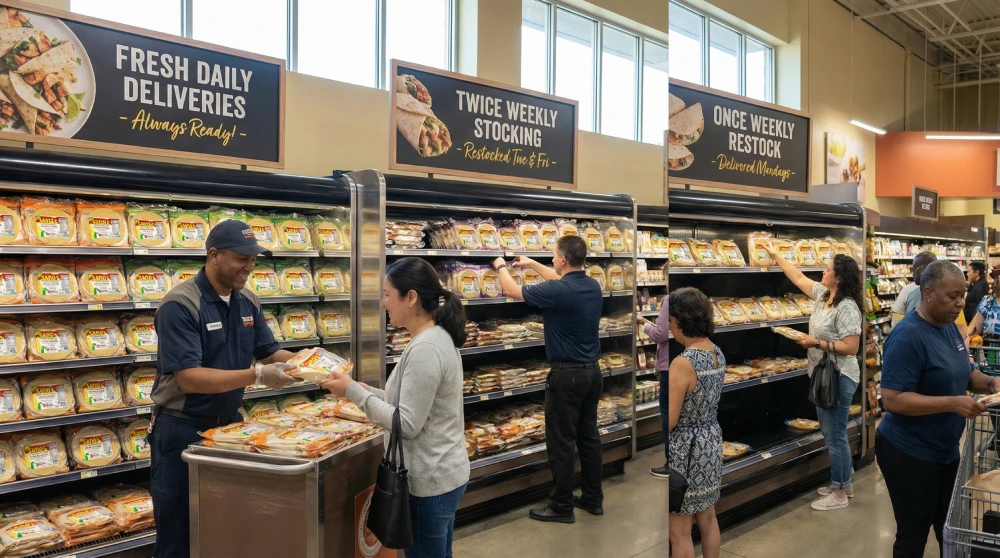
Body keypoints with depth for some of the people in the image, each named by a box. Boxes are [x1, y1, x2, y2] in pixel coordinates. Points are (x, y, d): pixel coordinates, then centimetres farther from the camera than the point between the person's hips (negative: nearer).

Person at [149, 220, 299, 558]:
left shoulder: (248, 301, 3)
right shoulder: (180, 305, -20)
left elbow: (269, 352, 8)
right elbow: (188, 378, -26)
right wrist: (257, 376, -32)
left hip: (229, 424, 6)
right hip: (183, 430, -6)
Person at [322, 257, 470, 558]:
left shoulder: (425, 349, -24)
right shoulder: (438, 338, 6)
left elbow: (407, 424, -24)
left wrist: (355, 392, -17)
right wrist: (367, 391, 5)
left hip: (430, 480, -9)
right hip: (443, 472, 10)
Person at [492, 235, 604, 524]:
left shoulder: (557, 292, -20)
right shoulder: (593, 286, 3)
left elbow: (511, 290, -6)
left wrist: (501, 267, 14)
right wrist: (532, 264, 34)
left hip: (567, 375, -8)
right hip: (592, 371, 8)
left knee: (561, 443, 1)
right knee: (589, 436, 15)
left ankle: (561, 506, 10)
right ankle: (593, 499, 24)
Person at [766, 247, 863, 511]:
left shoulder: (846, 307, -21)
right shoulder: (823, 294, 5)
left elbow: (851, 347, -25)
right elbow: (799, 278, 20)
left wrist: (817, 343, -23)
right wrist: (776, 255, 25)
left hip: (838, 379, -10)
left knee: (835, 436, 0)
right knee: (831, 434, 19)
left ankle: (840, 493, 12)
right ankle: (843, 484, 32)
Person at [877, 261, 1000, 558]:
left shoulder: (949, 326, 3)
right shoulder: (908, 336, -24)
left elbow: (962, 373, 16)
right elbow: (892, 399, -28)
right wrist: (952, 403, -30)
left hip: (945, 451, 8)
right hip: (909, 454, -8)